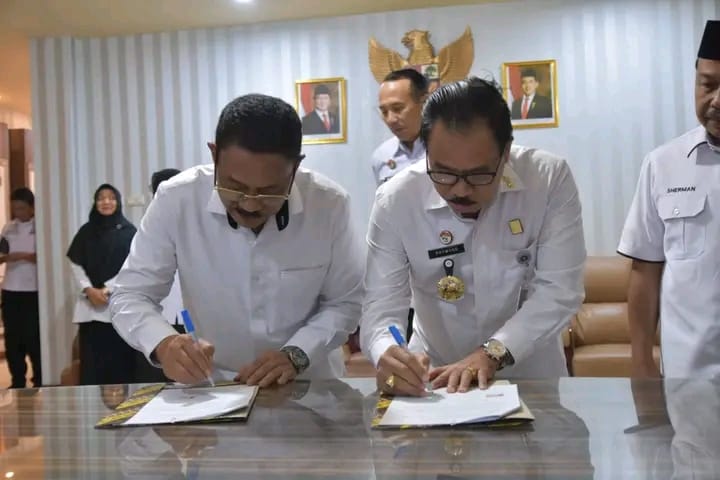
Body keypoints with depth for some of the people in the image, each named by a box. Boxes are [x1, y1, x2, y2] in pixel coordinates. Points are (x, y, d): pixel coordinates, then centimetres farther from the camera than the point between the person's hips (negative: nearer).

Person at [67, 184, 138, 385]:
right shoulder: (86, 231, 12)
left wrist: (107, 289, -11)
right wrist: (88, 289, -7)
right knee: (91, 361, 0)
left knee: (119, 359, -4)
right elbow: (76, 264, 8)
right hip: (89, 304, 3)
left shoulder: (128, 231, 3)